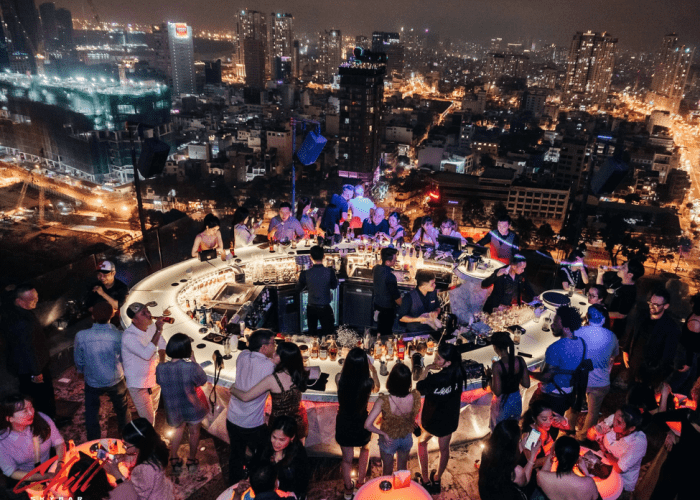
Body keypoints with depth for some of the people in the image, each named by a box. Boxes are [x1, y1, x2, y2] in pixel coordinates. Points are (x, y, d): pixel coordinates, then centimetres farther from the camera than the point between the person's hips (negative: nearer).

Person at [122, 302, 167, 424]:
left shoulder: (152, 326, -7)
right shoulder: (128, 336, -28)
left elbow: (162, 344, 9)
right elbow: (146, 354, -38)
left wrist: (162, 364, -6)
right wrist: (158, 331, -39)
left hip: (155, 378, 7)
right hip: (138, 384, -7)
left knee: (153, 411, 25)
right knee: (147, 420, -2)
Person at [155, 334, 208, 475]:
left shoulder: (160, 368, -21)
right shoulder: (191, 367, -31)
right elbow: (202, 380, -12)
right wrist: (194, 360, -11)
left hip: (173, 409, 3)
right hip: (192, 408, -3)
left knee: (178, 429, 33)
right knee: (194, 431, 25)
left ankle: (174, 460, 39)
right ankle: (192, 460, 44)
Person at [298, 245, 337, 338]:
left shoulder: (305, 273, -16)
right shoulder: (330, 272, -18)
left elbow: (300, 288, 2)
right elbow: (334, 286, 0)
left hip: (311, 308, 2)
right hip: (325, 308, -1)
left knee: (312, 335, 18)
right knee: (327, 334, 13)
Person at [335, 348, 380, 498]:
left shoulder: (340, 378, -23)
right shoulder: (368, 382, -24)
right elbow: (377, 388, 2)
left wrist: (348, 365, 13)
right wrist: (373, 369, 13)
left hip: (343, 424, 1)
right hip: (361, 424, 0)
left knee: (347, 458, 22)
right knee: (365, 449, 32)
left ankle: (348, 489, 39)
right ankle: (360, 483, 40)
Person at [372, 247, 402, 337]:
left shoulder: (376, 268, -8)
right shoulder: (390, 276, -31)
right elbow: (396, 297, -22)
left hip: (377, 303, 8)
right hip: (387, 308, -8)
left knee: (380, 329, 25)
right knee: (386, 333, 8)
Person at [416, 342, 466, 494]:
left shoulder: (435, 380, -35)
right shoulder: (458, 374, -18)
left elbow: (419, 387, -17)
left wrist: (426, 370, -11)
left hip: (433, 420, -4)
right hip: (450, 420, 5)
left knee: (422, 442, 25)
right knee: (444, 448, 25)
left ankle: (425, 480, 31)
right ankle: (436, 479, 45)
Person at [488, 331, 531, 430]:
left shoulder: (497, 366, -27)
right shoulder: (520, 361, -12)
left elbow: (497, 392, -24)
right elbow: (526, 384, -5)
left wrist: (489, 377, -10)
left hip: (502, 403, -5)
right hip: (517, 400, 5)